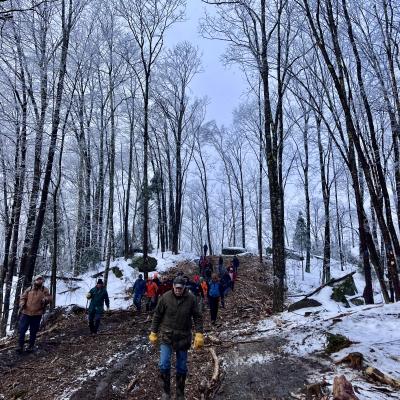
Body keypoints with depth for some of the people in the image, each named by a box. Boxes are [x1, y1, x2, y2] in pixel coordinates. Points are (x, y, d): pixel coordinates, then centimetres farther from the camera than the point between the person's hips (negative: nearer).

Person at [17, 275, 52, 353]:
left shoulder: (44, 290, 2)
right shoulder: (29, 289, 4)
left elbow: (50, 298, -2)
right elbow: (23, 297, 9)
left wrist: (45, 299, -24)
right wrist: (22, 303, -10)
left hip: (37, 314, -1)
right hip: (26, 313, 1)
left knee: (33, 331, 8)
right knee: (22, 330, 3)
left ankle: (31, 346, 22)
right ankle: (20, 346, 18)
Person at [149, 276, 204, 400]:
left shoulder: (191, 299, -11)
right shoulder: (165, 297, -11)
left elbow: (198, 317, -5)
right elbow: (157, 315, -1)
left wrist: (199, 334, -14)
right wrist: (153, 333, 2)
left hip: (183, 337, 1)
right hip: (167, 336, 0)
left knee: (182, 368, 10)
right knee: (164, 365, -6)